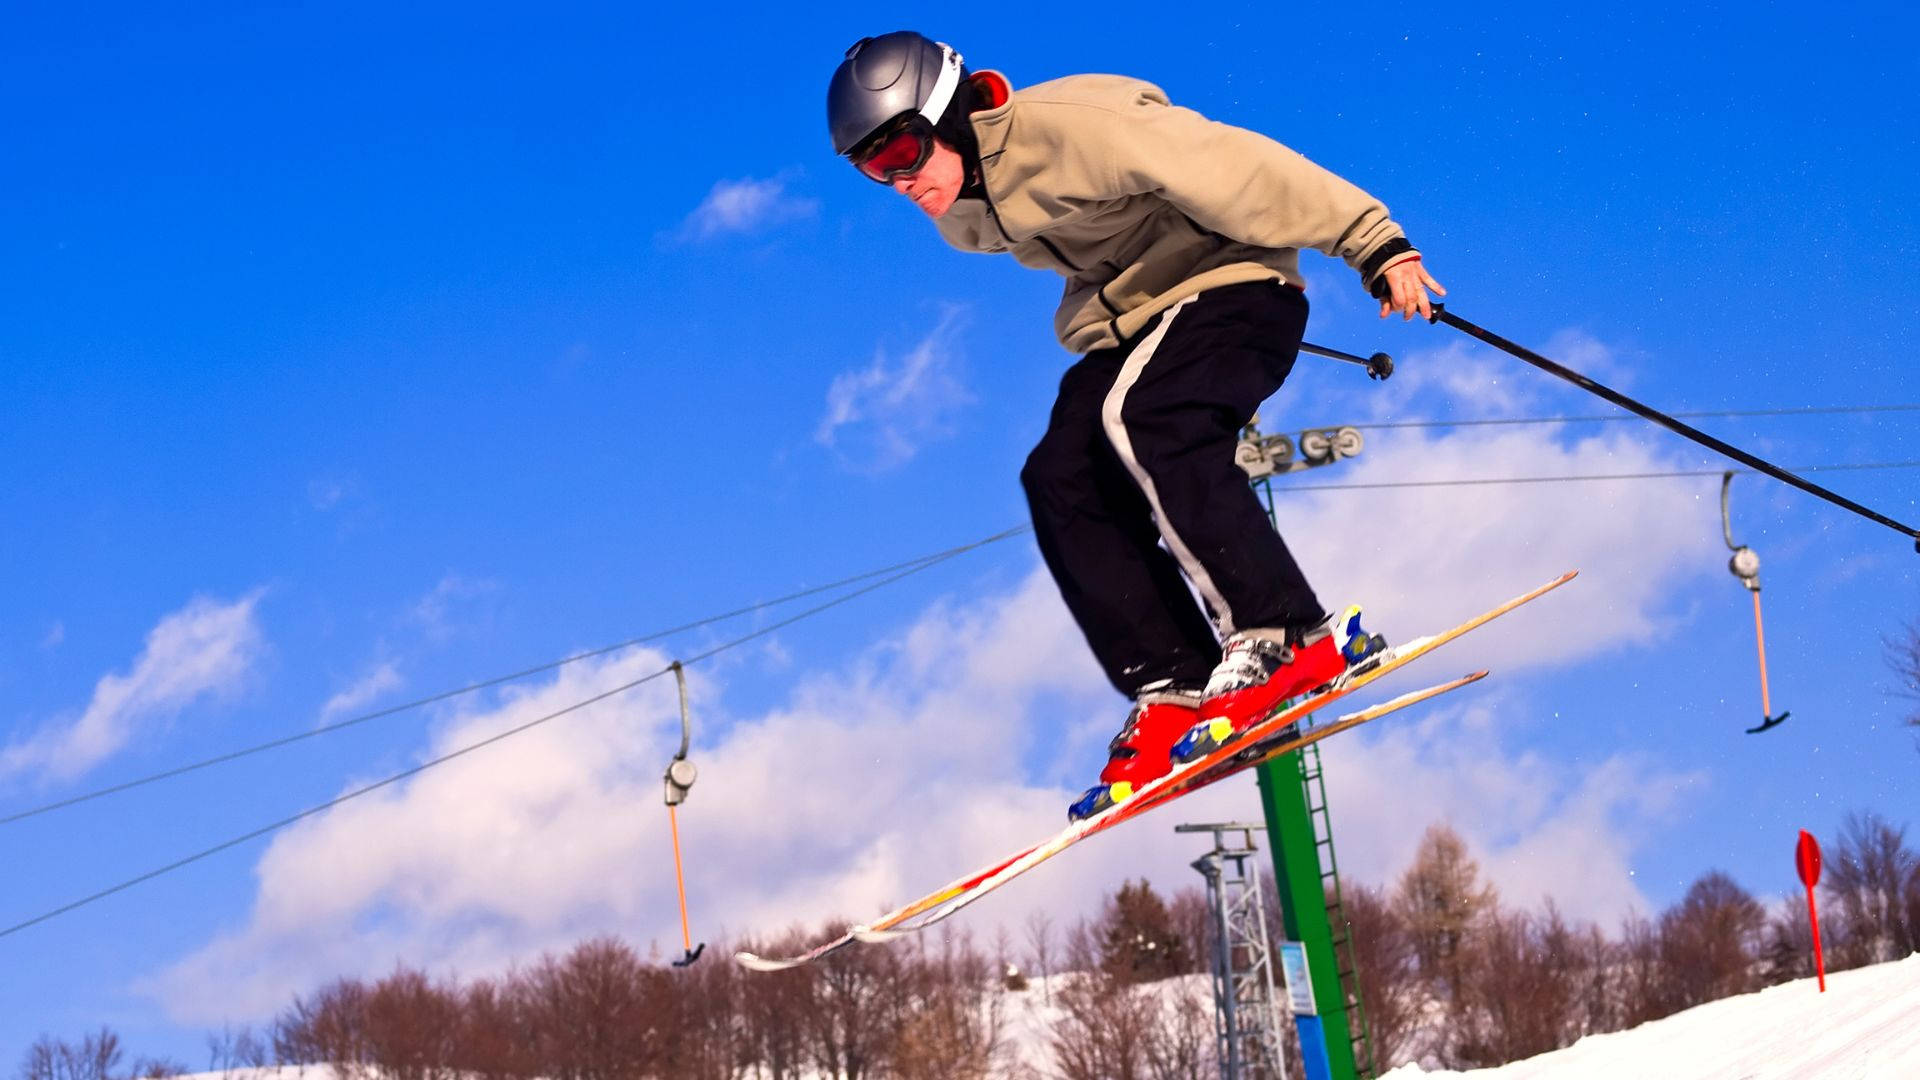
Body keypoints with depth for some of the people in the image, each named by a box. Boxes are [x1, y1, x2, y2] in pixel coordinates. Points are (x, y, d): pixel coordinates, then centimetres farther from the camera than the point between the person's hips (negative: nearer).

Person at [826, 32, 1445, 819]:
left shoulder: (1067, 128, -26)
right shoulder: (963, 214, 1)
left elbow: (1229, 168, -27)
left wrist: (1374, 243, -27)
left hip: (1229, 280, -8)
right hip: (1131, 322, 8)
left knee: (1139, 419, -33)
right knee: (1061, 480, -14)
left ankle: (1282, 637, -31)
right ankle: (1174, 686, -16)